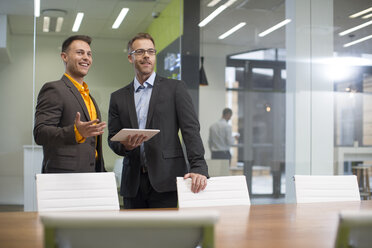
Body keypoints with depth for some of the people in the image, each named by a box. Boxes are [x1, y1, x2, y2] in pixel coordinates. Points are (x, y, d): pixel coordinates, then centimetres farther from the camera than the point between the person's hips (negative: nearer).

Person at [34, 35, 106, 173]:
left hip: (91, 177, 7)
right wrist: (76, 132, -30)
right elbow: (40, 133, -15)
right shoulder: (53, 89, -4)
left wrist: (101, 176, 16)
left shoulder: (88, 97, 22)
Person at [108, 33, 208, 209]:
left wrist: (198, 168, -16)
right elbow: (113, 139, 13)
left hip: (166, 181, -3)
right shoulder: (118, 97, 14)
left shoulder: (175, 88, 6)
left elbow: (190, 129, -3)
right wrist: (125, 145, -11)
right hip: (133, 183, 3)